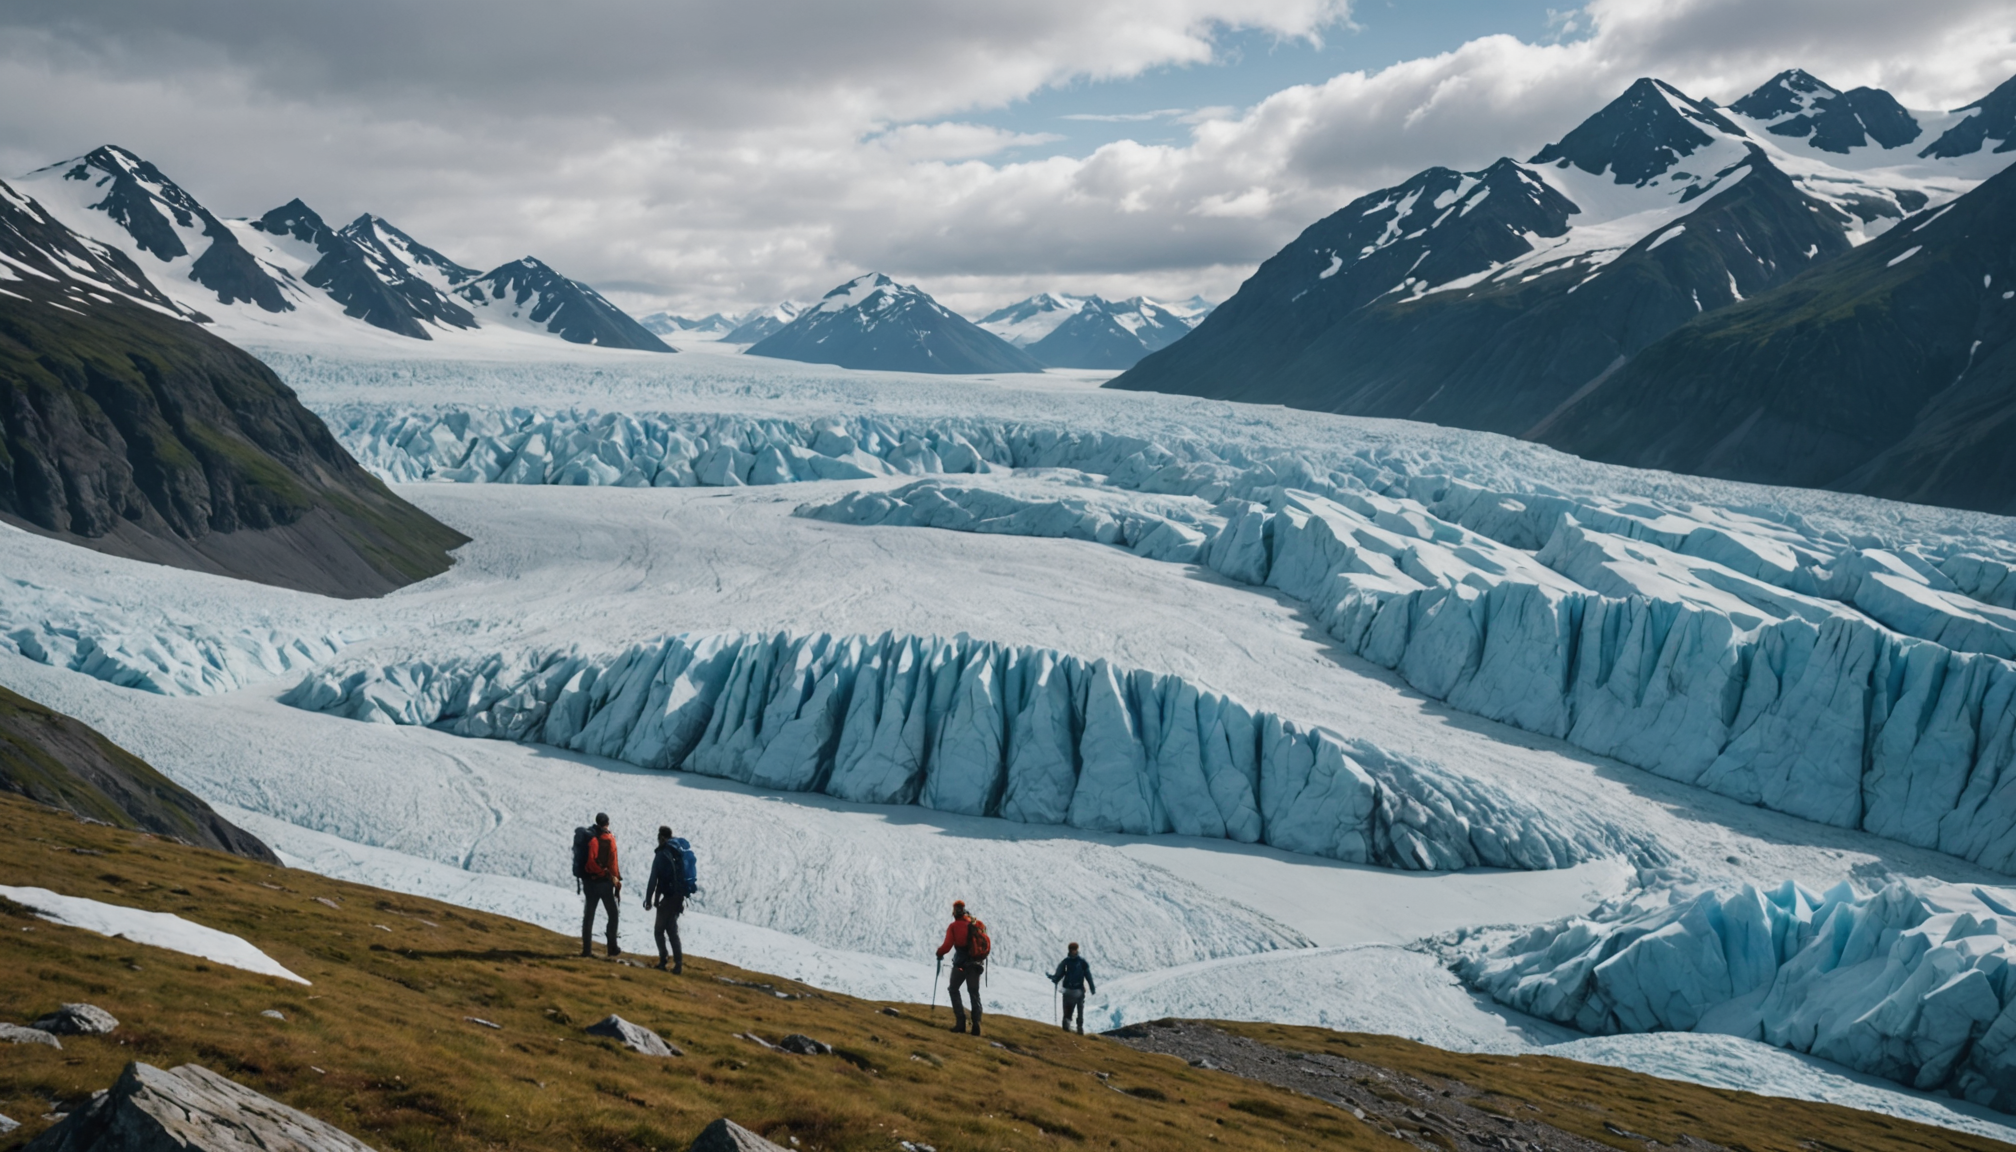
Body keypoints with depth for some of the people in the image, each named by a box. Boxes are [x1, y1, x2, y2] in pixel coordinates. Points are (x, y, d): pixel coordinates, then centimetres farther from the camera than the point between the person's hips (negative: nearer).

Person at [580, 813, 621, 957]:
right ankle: (612, 948, 7)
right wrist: (617, 882, -5)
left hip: (589, 881, 4)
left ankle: (586, 949, 6)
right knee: (612, 915, 9)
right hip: (604, 882, -4)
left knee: (588, 915, 7)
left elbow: (586, 860, 5)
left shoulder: (588, 836, 3)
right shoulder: (609, 839, -9)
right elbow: (612, 863, -12)